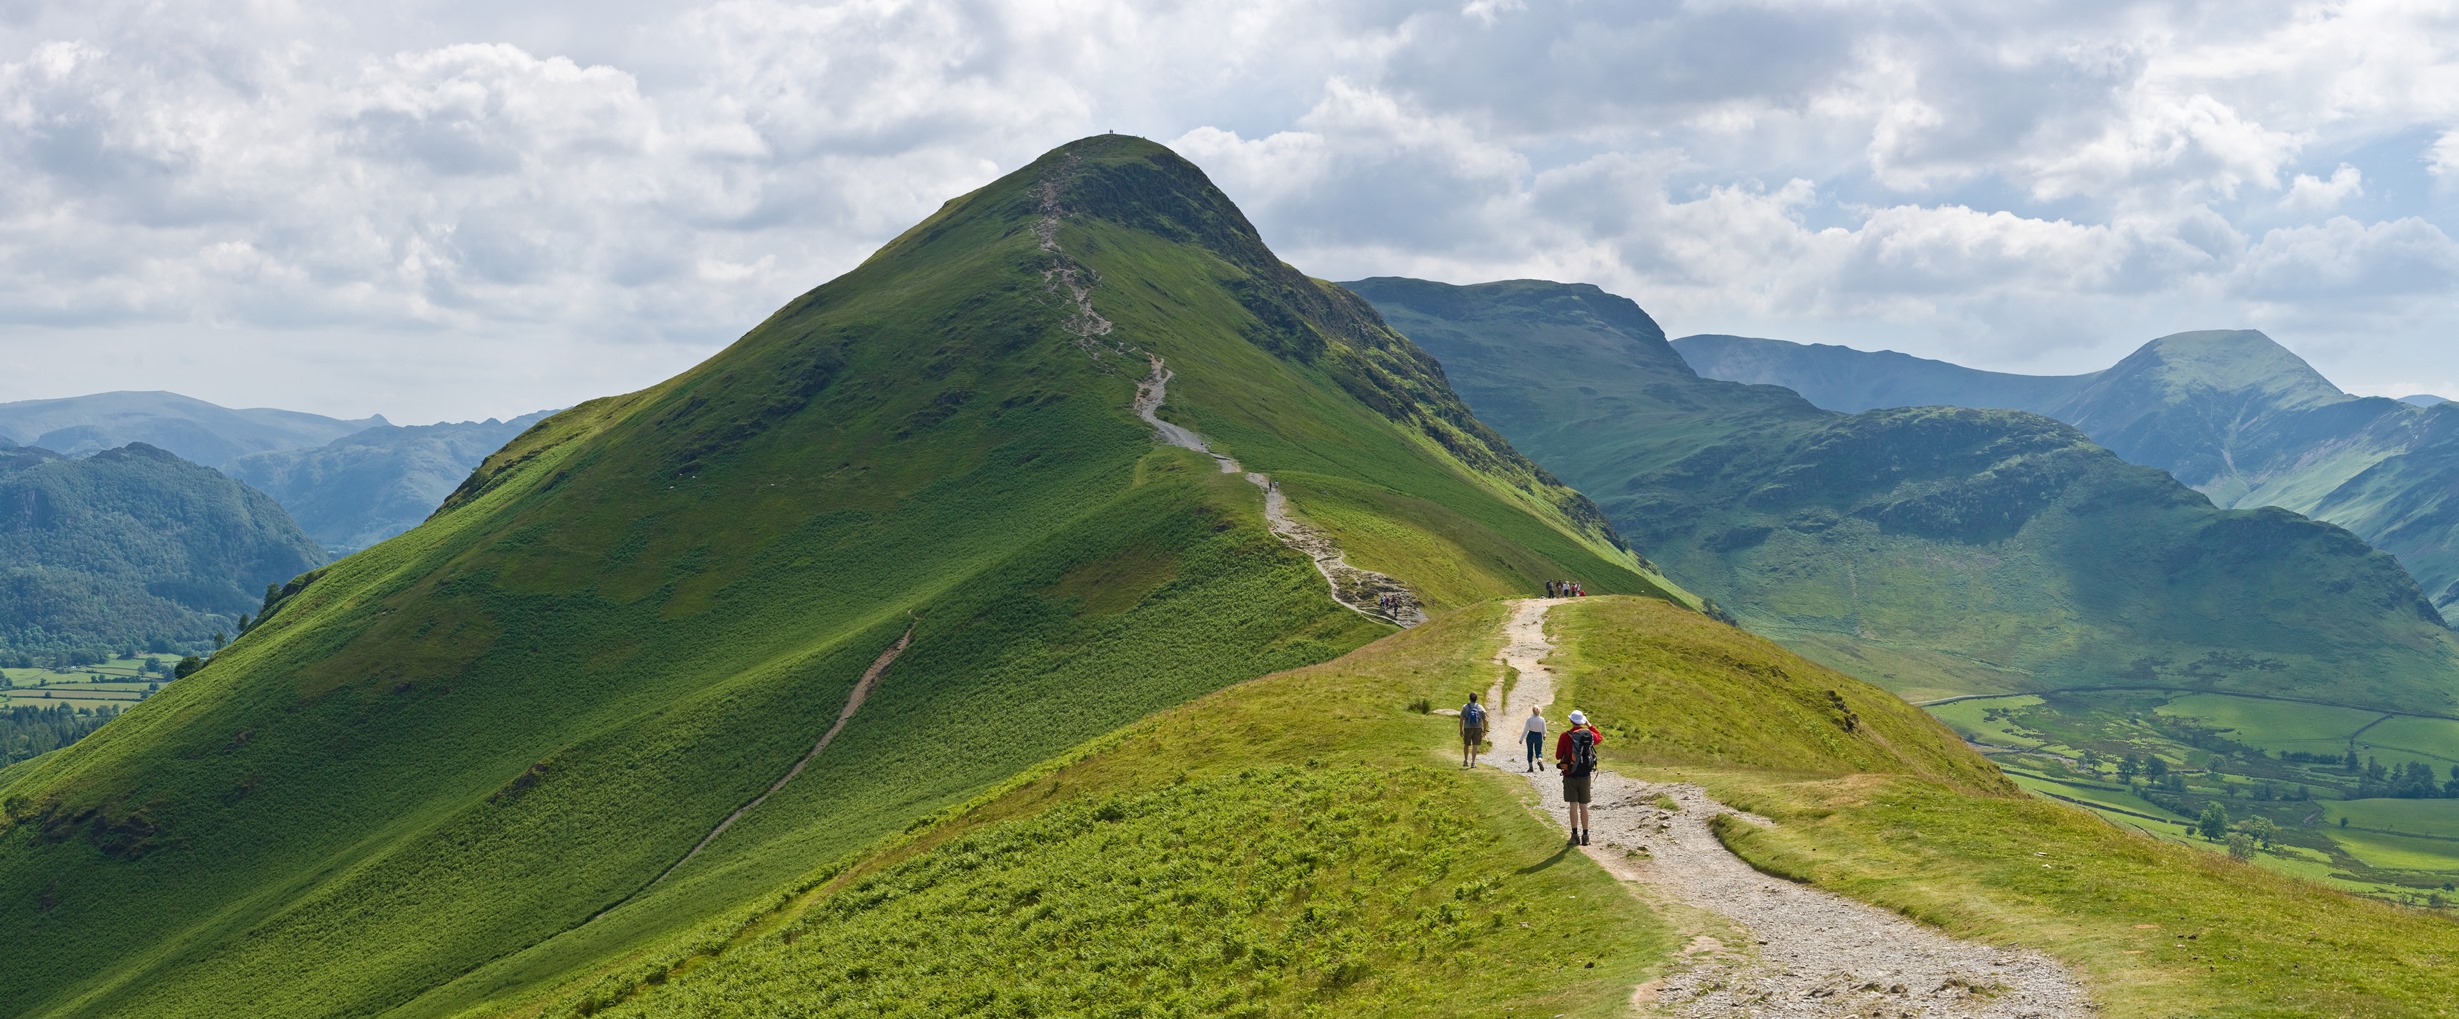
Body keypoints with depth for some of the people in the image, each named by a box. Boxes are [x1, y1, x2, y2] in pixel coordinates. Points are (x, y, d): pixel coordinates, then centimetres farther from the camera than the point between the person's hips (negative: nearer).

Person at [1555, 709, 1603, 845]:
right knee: (1584, 806, 9)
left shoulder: (1566, 736, -12)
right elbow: (1600, 738, 26)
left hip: (1570, 775, -3)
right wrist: (1590, 725, 29)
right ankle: (1585, 836, 11)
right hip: (1585, 775, 3)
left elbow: (1558, 756, -6)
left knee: (1573, 805, -1)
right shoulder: (1590, 735, 1)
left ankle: (1575, 836, -3)